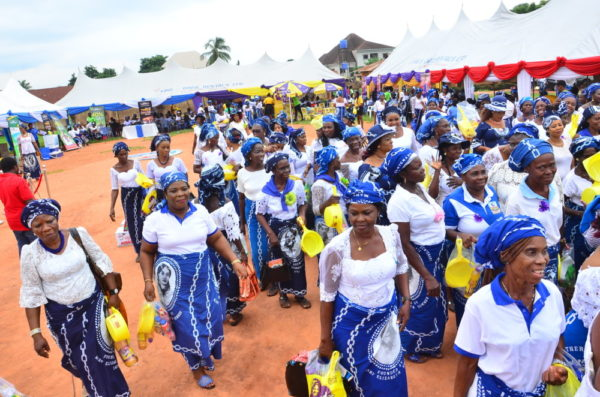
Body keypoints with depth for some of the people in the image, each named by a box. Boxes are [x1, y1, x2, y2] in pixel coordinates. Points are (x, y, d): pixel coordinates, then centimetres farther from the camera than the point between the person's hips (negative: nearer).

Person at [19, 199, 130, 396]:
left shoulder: (78, 234, -13)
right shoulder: (30, 253, -13)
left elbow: (102, 262, -1)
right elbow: (31, 294, -6)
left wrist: (113, 292, -2)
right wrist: (36, 333, -6)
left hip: (94, 304, 0)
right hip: (61, 315, 0)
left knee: (102, 354, 5)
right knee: (80, 360, 14)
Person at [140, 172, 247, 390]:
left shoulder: (201, 211, -4)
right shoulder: (155, 219, -11)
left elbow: (217, 239, 3)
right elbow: (146, 252, -1)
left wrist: (235, 261, -6)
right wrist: (148, 280, -11)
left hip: (203, 278, 3)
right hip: (175, 282, -3)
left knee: (209, 316, 12)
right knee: (185, 324, 7)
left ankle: (205, 354, 43)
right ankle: (196, 367, 32)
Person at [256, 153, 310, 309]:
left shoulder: (296, 185, -10)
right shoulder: (266, 191, -15)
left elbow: (303, 204, 6)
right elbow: (260, 215, -6)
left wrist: (302, 215, -15)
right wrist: (271, 234, -11)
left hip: (293, 227, 2)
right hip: (276, 230, -1)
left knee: (297, 260, 8)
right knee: (279, 262, 12)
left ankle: (299, 293, 26)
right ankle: (283, 293, 32)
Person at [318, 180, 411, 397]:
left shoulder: (391, 235, -13)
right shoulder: (336, 248, -24)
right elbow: (327, 295, -13)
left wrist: (406, 300, 0)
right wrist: (325, 339, -8)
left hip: (387, 317, 4)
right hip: (352, 322, -4)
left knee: (390, 378, 22)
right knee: (360, 379, 15)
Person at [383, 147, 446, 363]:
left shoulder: (420, 187, -1)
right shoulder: (400, 201, -27)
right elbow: (404, 244, -23)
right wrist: (427, 276, -21)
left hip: (436, 255, 8)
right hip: (419, 257, -8)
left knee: (436, 302, 22)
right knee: (421, 304, 11)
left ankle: (430, 344, 45)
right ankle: (411, 347, 36)